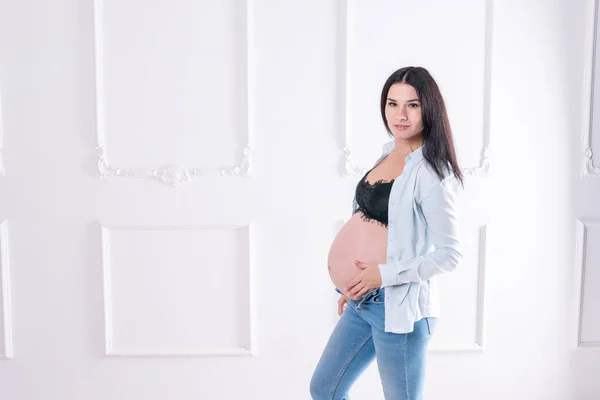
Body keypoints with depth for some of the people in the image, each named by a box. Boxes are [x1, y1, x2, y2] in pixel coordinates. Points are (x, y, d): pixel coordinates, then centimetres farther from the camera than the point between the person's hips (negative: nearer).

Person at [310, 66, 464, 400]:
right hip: (364, 302, 9)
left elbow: (450, 254, -19)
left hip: (400, 306, -9)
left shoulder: (429, 171, -18)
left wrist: (385, 274, -20)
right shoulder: (388, 154, 7)